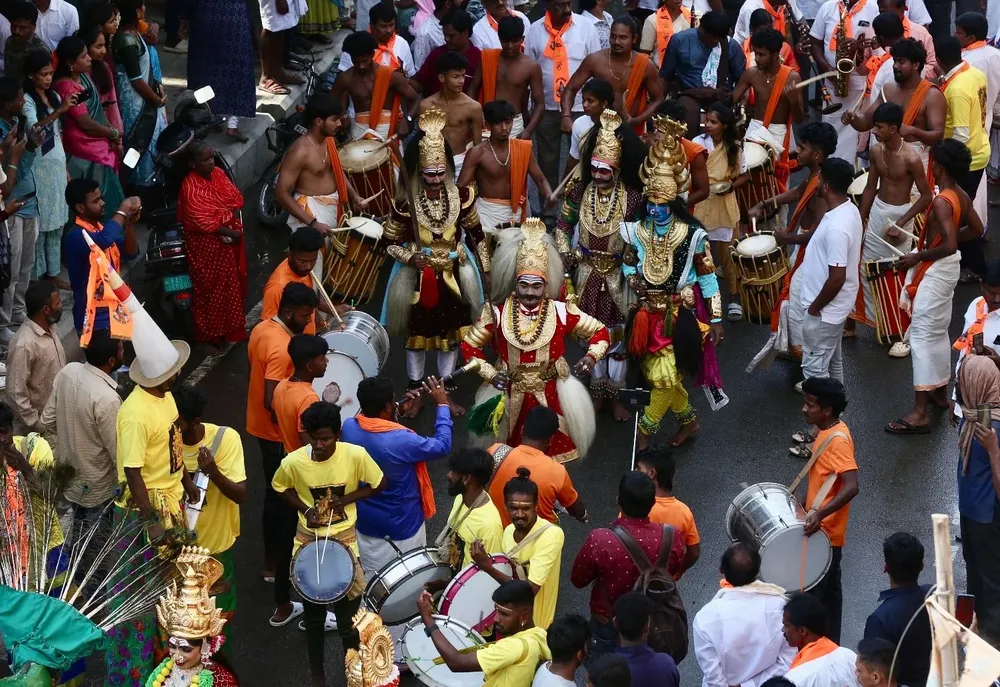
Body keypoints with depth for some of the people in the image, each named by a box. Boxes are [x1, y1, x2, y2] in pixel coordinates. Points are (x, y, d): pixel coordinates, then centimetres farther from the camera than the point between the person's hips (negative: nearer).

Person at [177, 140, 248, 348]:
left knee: (233, 281, 20)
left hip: (231, 233, 8)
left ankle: (233, 325, 37)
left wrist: (230, 215, -17)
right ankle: (215, 332, 18)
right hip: (207, 244, -8)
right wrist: (228, 231, -24)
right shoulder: (190, 187, -22)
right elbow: (202, 221, -25)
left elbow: (236, 197, 2)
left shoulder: (218, 174, 1)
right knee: (213, 286, 4)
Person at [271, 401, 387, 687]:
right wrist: (305, 508, -13)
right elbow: (281, 488, 3)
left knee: (348, 620, 7)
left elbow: (380, 484, -5)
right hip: (308, 540, 1)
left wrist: (346, 499, -17)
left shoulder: (356, 455, -21)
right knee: (314, 616, 17)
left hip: (344, 540, -1)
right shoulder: (293, 461, -18)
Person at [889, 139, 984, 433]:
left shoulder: (941, 202, -25)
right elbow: (977, 229, 15)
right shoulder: (962, 196, 1)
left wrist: (918, 256, -18)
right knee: (938, 332, 23)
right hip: (949, 267, 10)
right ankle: (940, 392, 38)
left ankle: (919, 413, -8)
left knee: (922, 335, -7)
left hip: (935, 270, -10)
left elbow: (949, 246, -31)